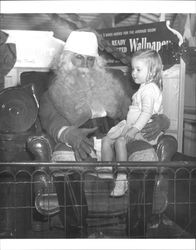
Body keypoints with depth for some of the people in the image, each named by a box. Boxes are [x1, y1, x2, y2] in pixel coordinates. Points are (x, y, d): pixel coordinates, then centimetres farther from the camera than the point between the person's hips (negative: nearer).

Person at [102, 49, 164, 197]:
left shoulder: (149, 89, -14)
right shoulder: (145, 88, 19)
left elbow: (147, 112, -25)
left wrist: (135, 129, -33)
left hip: (144, 129, -11)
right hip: (130, 125, 11)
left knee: (120, 141, -31)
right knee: (107, 140, 0)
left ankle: (122, 179, -24)